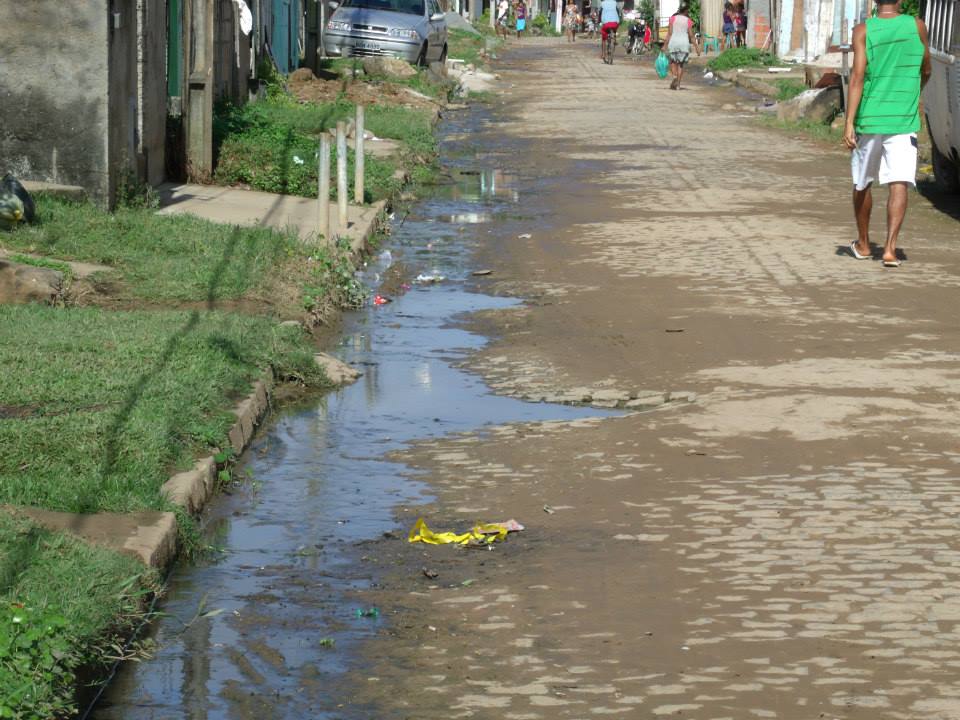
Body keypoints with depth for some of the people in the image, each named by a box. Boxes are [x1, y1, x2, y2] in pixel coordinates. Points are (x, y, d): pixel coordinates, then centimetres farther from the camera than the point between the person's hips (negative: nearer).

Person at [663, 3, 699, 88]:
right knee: (681, 64, 9)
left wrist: (665, 45, -2)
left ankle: (674, 76, -13)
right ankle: (678, 84, 3)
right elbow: (691, 36, -1)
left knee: (673, 62, 14)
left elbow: (669, 33, -3)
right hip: (684, 43, 0)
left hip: (673, 42, 0)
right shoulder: (688, 21, 1)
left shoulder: (673, 18, 1)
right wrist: (696, 47, 4)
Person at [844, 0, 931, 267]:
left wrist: (849, 122, -13)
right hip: (904, 120, 0)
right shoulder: (916, 26, 2)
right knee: (898, 185, -6)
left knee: (862, 184, 17)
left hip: (869, 120, 1)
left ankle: (863, 244, 30)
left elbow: (858, 77, -11)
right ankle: (890, 248, -20)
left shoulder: (863, 31, -3)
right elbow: (925, 71, 16)